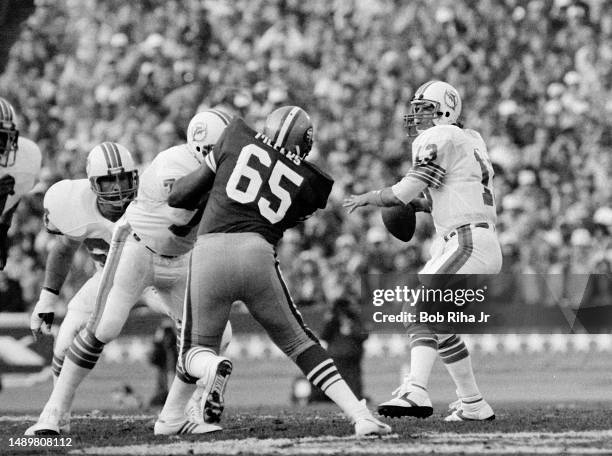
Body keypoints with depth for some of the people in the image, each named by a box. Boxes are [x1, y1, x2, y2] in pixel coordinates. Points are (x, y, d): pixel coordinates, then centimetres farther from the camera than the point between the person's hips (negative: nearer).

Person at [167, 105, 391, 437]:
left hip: (209, 251, -1)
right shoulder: (310, 184, 14)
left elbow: (180, 196, 17)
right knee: (299, 343, 19)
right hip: (258, 256, 1)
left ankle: (213, 368, -22)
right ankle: (360, 416, 5)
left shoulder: (237, 138, 13)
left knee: (197, 350, 16)